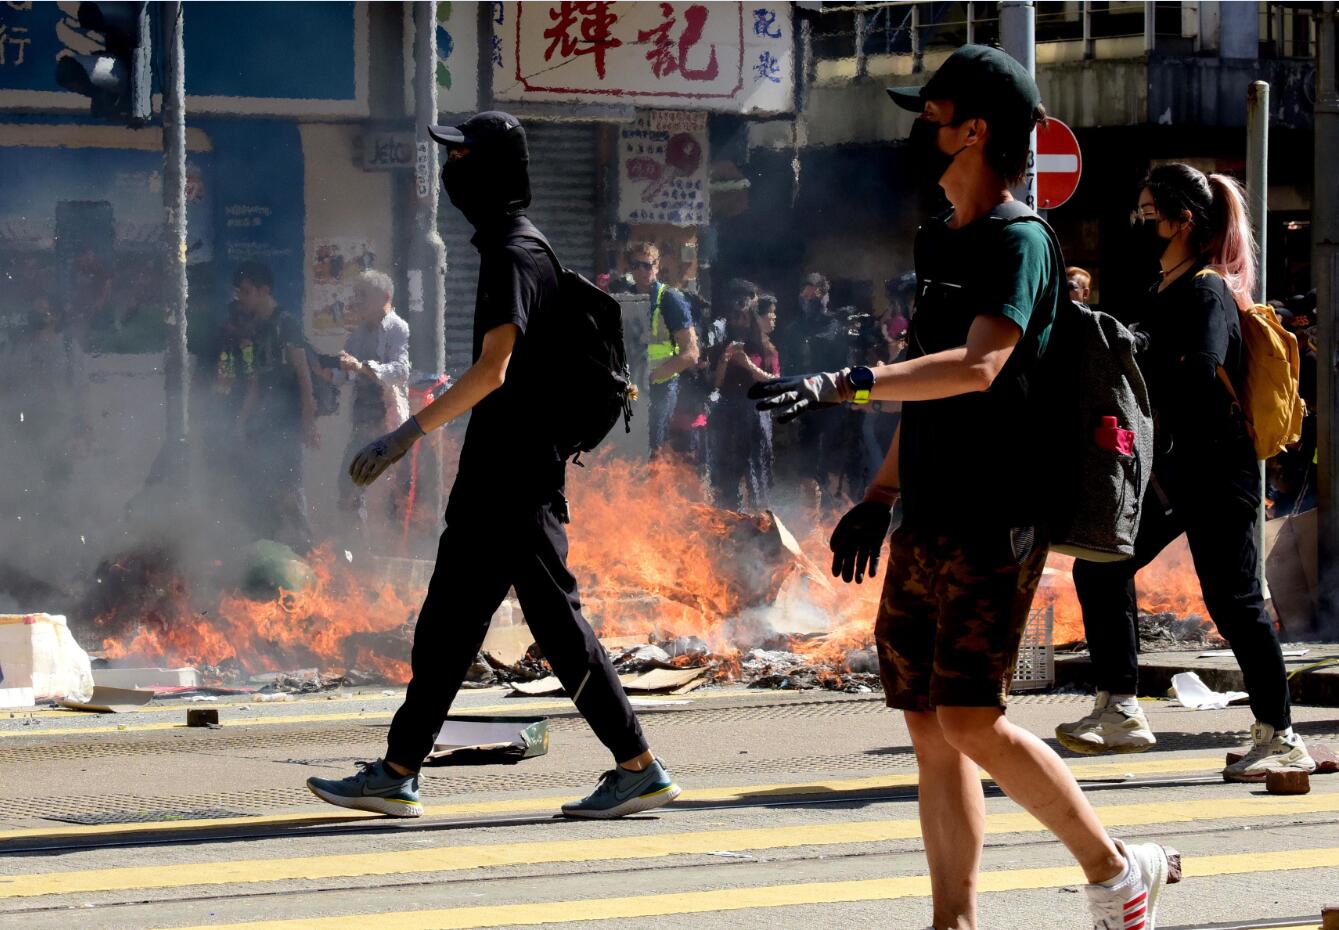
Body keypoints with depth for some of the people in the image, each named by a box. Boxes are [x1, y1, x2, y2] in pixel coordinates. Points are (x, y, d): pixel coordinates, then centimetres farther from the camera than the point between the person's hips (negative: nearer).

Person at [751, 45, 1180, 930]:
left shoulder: (1019, 244, -11)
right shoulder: (938, 242, 17)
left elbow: (978, 367, -27)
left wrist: (845, 383, -36)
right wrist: (880, 497, 23)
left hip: (994, 525, -9)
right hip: (926, 524, 9)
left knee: (971, 721, -11)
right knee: (931, 727, 5)